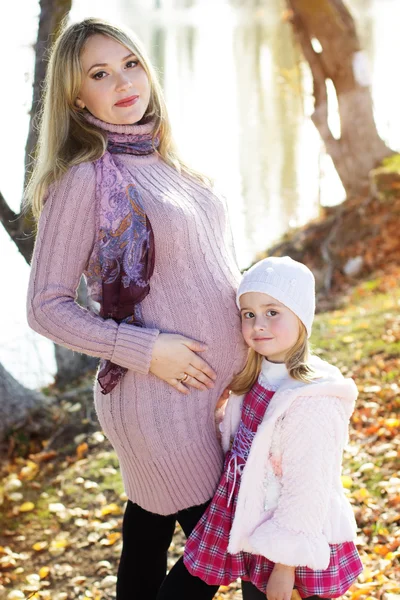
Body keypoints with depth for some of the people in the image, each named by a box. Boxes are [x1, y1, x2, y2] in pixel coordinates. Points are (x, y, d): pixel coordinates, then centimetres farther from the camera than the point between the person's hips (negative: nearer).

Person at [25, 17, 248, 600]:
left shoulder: (162, 163, 8)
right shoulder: (84, 179, -15)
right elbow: (46, 307, -13)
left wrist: (252, 345, 11)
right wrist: (145, 350, -19)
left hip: (219, 386, 6)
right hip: (160, 397, -6)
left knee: (149, 533, 18)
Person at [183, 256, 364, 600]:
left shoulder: (311, 401, -25)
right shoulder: (253, 380, -1)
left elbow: (306, 490, -22)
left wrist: (286, 564, -17)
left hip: (300, 538, -7)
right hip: (253, 531, 7)